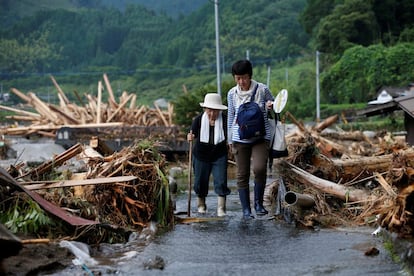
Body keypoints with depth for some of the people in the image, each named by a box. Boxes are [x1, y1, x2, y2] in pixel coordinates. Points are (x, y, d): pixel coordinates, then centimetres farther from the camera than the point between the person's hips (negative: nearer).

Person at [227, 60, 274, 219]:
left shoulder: (262, 89, -5)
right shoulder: (232, 94, 2)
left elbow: (275, 106, 10)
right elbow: (231, 117, 12)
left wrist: (271, 106, -15)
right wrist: (230, 140, 12)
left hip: (261, 138, -2)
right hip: (240, 139, 2)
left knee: (259, 168, -21)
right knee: (242, 175, 4)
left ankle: (258, 203, -1)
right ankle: (246, 209, 14)